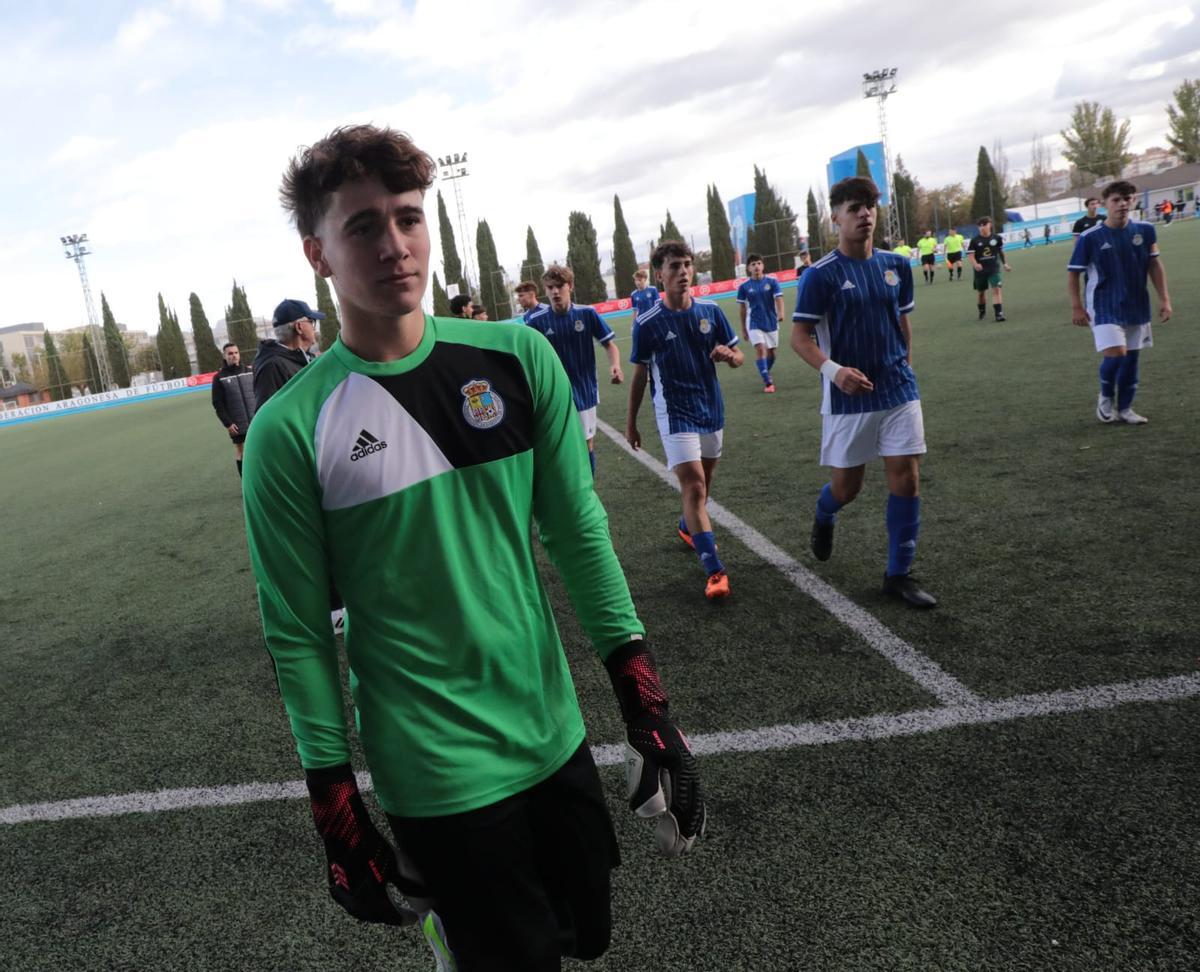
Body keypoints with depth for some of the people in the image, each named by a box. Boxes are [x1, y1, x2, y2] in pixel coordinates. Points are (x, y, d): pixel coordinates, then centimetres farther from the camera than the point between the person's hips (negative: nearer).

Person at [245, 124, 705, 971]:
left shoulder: (518, 358, -5)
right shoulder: (289, 432, -13)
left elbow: (581, 535, -1)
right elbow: (297, 633, -7)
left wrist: (648, 707, -1)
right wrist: (337, 813, -3)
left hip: (557, 737, 4)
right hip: (437, 778, -3)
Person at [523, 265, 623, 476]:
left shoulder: (587, 313, -6)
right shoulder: (536, 321, -8)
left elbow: (609, 344, 1)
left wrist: (615, 365, -20)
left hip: (585, 394, 2)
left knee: (587, 447, 12)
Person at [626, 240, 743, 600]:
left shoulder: (711, 312, -2)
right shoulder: (647, 323, -11)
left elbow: (737, 356, 4)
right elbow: (639, 375, -1)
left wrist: (729, 355, -20)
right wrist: (631, 422, 4)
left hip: (711, 408, 5)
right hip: (675, 414, -5)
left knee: (703, 480, 19)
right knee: (694, 485, -15)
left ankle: (689, 527, 48)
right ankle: (714, 571, -16)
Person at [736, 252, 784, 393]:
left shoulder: (772, 281, -5)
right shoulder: (744, 286, -4)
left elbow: (778, 298, -14)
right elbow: (742, 308, 3)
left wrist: (780, 313, -35)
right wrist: (743, 328, 7)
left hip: (771, 322, 2)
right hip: (754, 323, -2)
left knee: (771, 351, 11)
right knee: (760, 349, -18)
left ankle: (765, 375, 37)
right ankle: (768, 382, -18)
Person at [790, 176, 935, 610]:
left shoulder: (896, 266, 5)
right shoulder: (821, 275, -10)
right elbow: (799, 336, -11)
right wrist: (833, 370, -27)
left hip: (899, 392, 4)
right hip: (848, 397, -4)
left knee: (907, 479, -1)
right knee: (846, 486, 6)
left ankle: (899, 574, 12)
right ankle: (824, 516, 44)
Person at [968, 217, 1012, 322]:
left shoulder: (996, 238, -2)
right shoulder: (975, 241, -7)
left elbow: (1000, 251, 14)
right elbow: (972, 256, -10)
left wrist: (1004, 263, 19)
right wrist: (975, 264, -30)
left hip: (994, 268, 0)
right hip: (980, 270, 0)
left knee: (997, 289, -16)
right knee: (981, 292, 13)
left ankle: (999, 313, -19)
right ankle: (982, 311, 39)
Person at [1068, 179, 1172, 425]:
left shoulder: (1145, 230, -1)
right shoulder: (1089, 237, -12)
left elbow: (1154, 265, 8)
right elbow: (1073, 272, -4)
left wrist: (1164, 299, 4)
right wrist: (1076, 307, -8)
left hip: (1137, 307, 4)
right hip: (1104, 307, -4)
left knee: (1131, 356, 8)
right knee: (1115, 354, -18)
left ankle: (1125, 408, 23)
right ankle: (1105, 398, 10)